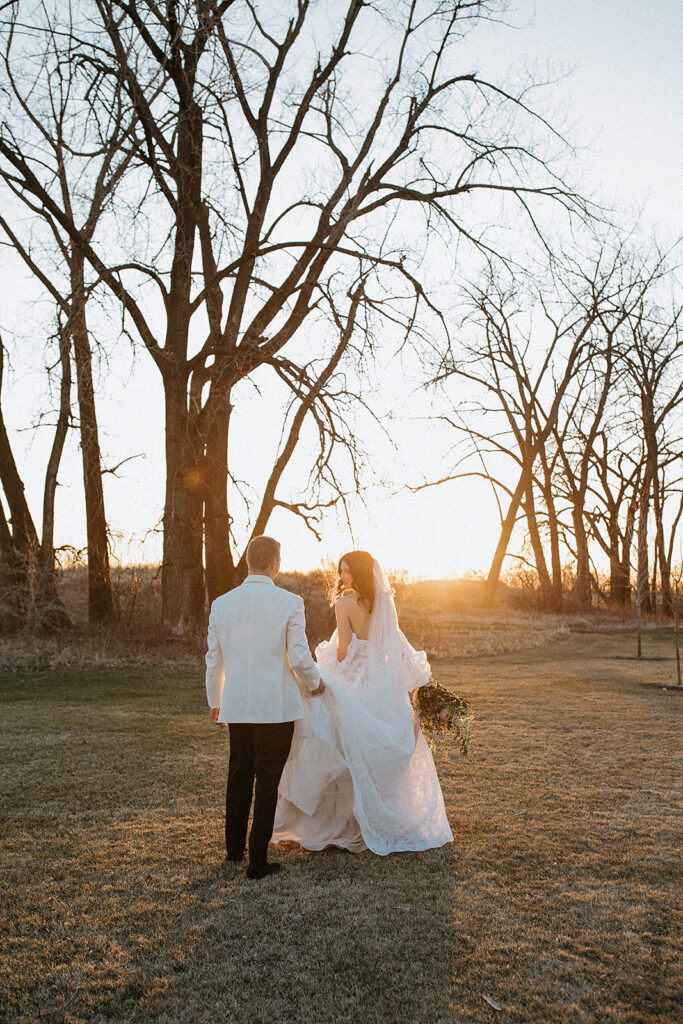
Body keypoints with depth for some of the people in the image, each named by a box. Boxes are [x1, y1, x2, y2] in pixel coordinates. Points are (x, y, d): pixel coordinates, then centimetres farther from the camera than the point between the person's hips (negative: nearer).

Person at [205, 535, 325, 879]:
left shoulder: (221, 604, -1)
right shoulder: (289, 603, -11)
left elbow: (214, 661, 6)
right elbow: (299, 659, -11)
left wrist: (215, 702, 20)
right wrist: (315, 684, 10)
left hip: (236, 707, 4)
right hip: (276, 707, -4)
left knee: (239, 776, 21)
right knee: (267, 782, 7)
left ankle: (234, 848, 35)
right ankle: (257, 861, 13)